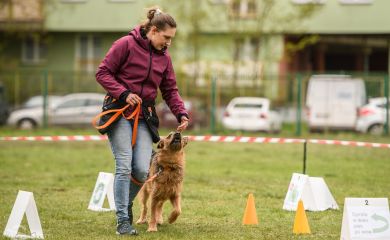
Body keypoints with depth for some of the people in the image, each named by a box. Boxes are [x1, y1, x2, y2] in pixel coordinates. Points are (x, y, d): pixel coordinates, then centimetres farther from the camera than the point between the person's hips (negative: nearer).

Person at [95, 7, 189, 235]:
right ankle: (123, 221, -6)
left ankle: (127, 202, 23)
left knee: (142, 170, -8)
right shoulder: (126, 45, -7)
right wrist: (124, 93, -18)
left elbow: (170, 90, 13)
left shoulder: (164, 57, 10)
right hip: (120, 113, -5)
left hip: (144, 117, 5)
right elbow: (103, 73, -7)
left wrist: (181, 113, -2)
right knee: (124, 167, -12)